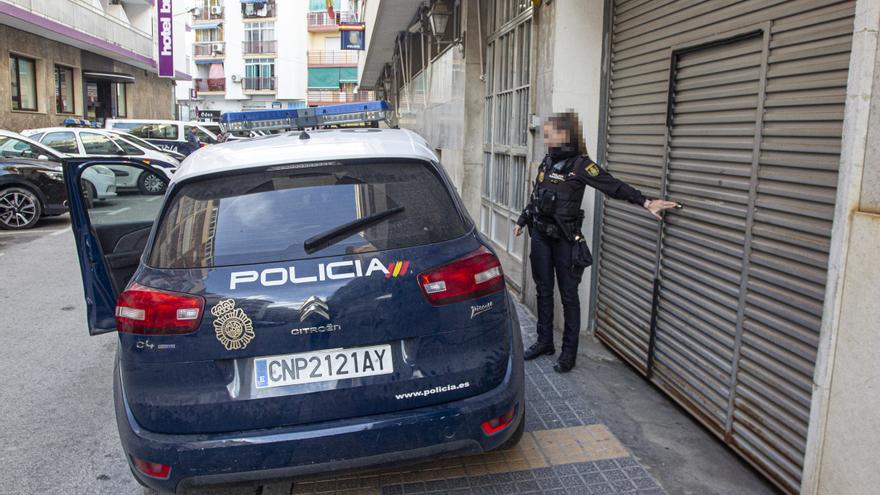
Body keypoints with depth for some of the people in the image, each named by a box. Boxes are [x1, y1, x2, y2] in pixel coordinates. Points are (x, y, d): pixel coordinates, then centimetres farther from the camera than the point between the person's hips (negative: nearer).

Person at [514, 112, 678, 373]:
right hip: (540, 236, 7)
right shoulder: (547, 161, 7)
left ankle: (569, 352, 12)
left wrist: (645, 202, -34)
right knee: (543, 290, 14)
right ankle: (545, 342, 28)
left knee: (568, 295, 3)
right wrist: (522, 221, 27)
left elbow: (614, 186, -22)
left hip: (565, 240, -7)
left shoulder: (579, 165, -13)